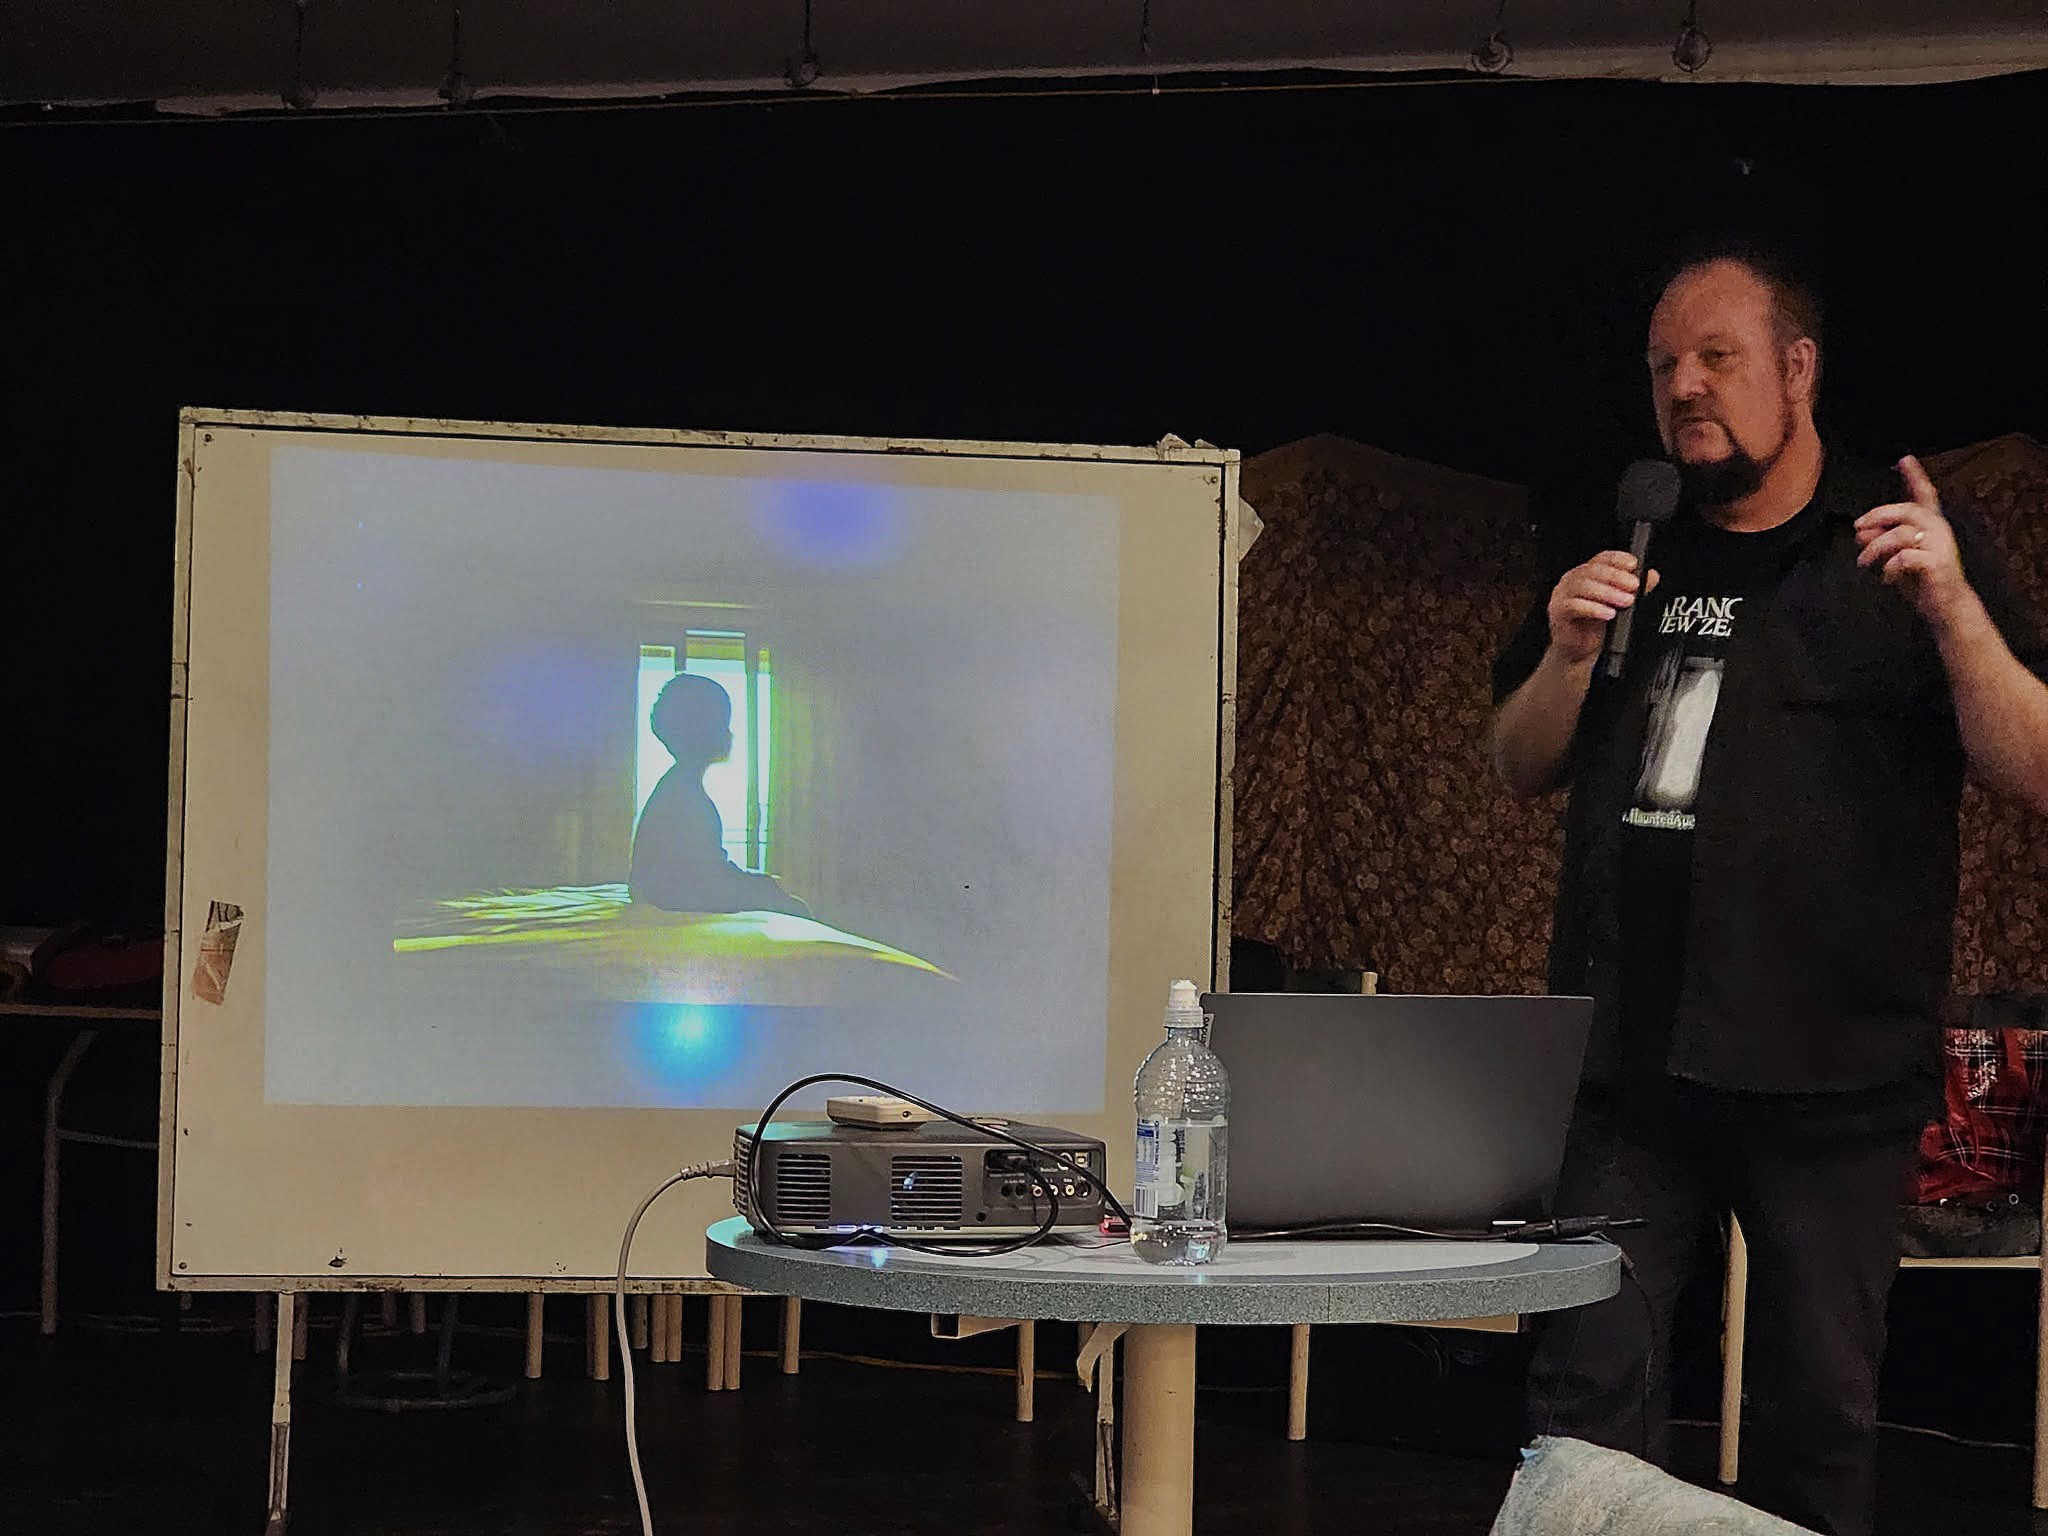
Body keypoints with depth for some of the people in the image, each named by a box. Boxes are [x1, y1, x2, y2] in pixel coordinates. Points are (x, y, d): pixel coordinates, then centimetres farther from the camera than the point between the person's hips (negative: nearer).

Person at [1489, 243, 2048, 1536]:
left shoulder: (1909, 546, 2)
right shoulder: (1628, 553, 14)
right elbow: (1524, 770, 16)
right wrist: (1570, 652, -4)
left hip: (1832, 1075, -3)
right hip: (1628, 1058, 3)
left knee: (1823, 1414, 5)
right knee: (1590, 1392, 1)